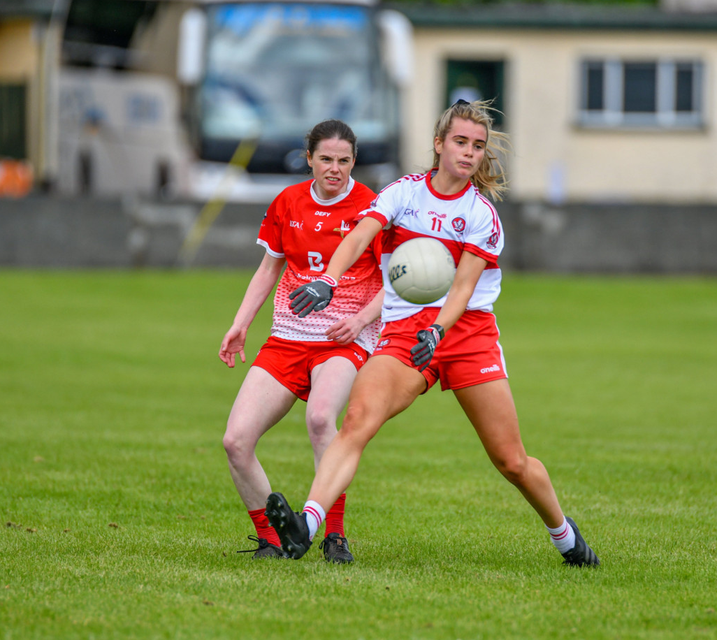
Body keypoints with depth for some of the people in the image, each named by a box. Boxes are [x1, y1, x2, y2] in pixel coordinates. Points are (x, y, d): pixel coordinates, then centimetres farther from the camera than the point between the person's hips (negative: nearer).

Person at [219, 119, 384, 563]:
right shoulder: (288, 203, 9)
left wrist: (361, 319, -16)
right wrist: (240, 325, 13)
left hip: (345, 340, -5)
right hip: (288, 339, 5)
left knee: (320, 417, -35)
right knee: (237, 440, -12)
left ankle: (335, 535, -22)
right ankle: (270, 538, 5)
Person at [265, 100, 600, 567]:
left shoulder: (482, 213, 2)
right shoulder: (403, 192, 4)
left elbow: (463, 287, -7)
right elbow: (358, 239, -11)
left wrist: (436, 332, -26)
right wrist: (327, 284, -30)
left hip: (466, 330, 0)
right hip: (403, 332, 0)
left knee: (512, 461, 2)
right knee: (357, 420, -27)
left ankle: (564, 534, 29)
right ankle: (306, 526, -41)